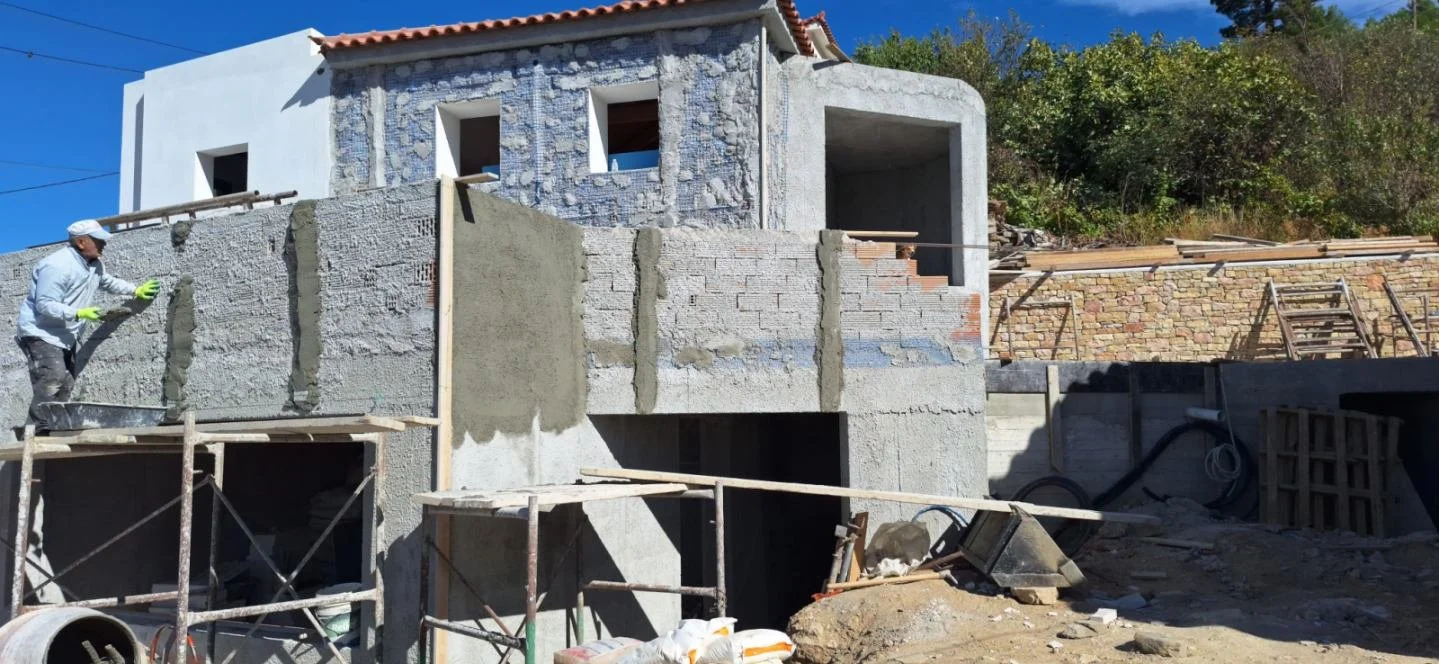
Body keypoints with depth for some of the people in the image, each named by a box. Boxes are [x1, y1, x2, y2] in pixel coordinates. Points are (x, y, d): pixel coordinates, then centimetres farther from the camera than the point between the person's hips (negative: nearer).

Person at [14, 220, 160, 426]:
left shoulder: (95, 265, 7)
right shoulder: (58, 266, -23)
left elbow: (108, 281, 29)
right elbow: (44, 305, -26)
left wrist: (135, 290, 23)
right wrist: (79, 314, -31)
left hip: (65, 336, 10)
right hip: (41, 332, -10)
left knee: (66, 385, 5)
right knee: (53, 379, -23)